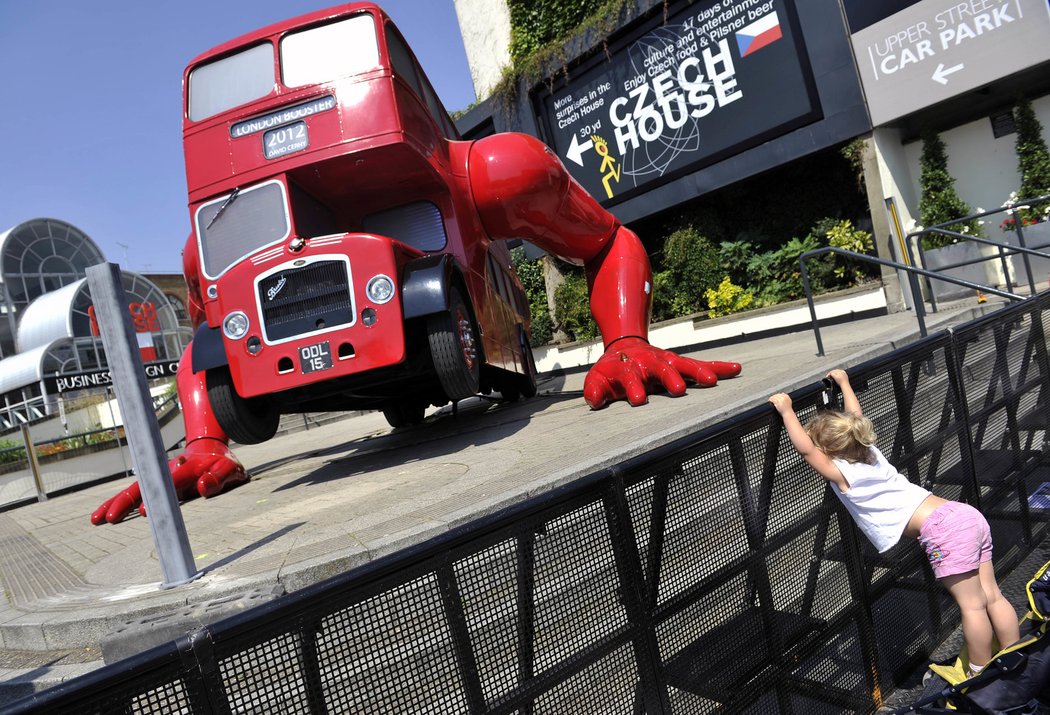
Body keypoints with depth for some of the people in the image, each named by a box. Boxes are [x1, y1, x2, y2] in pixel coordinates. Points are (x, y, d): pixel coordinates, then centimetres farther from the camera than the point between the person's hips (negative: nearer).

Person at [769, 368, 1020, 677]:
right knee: (991, 596, 15)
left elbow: (805, 449, -14)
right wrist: (844, 382, 37)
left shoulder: (841, 474, -7)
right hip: (965, 514, 9)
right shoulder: (869, 451, 14)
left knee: (971, 605, 5)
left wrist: (786, 411, -7)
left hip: (942, 530, -9)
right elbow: (855, 419, 29)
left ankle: (981, 675, 18)